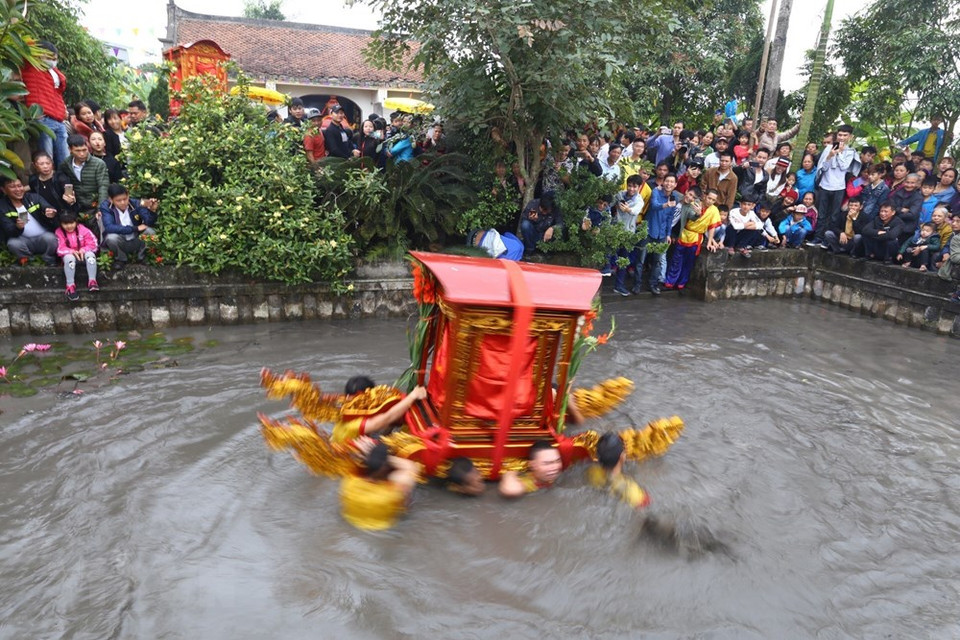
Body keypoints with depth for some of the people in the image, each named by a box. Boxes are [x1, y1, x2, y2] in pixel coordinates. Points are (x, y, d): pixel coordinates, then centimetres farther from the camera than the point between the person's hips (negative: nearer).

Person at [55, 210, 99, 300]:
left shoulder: (83, 230, -6)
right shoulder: (59, 232, -5)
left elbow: (92, 244, -9)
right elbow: (60, 249, -12)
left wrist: (83, 250, -25)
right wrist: (71, 251, -30)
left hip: (83, 254, 1)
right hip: (69, 255, 0)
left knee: (90, 254, -33)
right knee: (69, 258, -36)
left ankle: (92, 281, -34)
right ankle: (71, 286, -35)